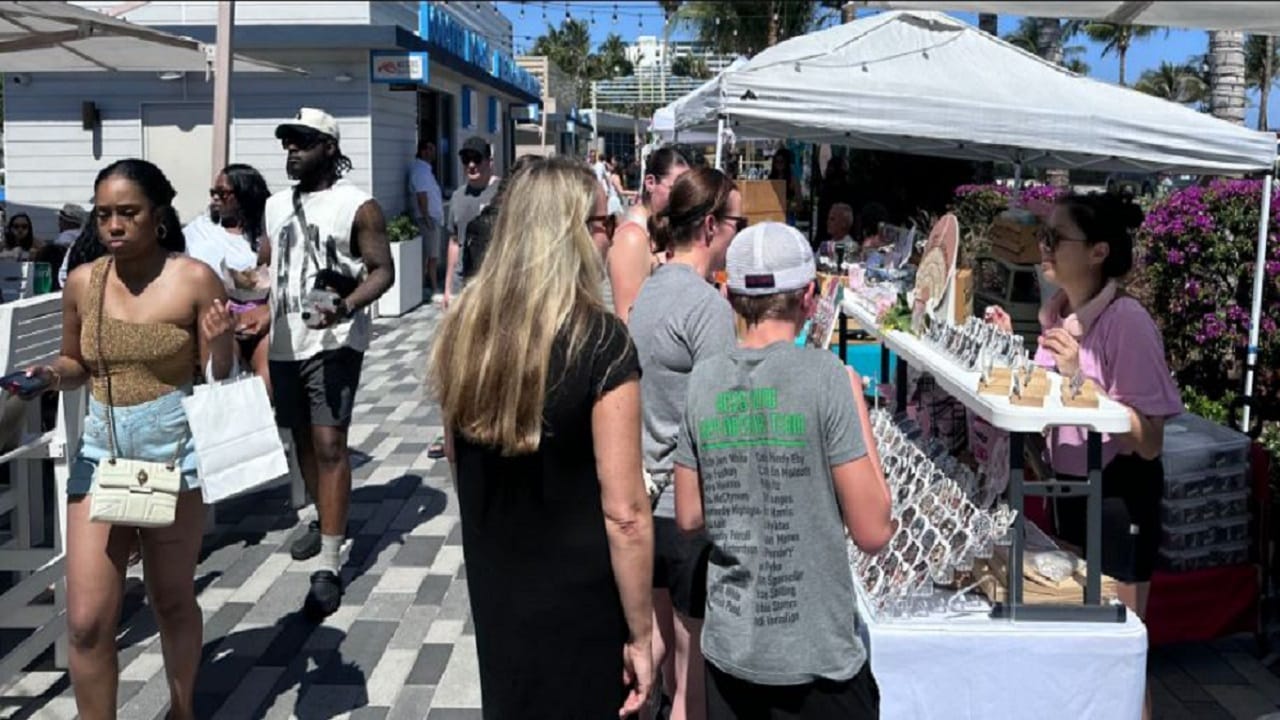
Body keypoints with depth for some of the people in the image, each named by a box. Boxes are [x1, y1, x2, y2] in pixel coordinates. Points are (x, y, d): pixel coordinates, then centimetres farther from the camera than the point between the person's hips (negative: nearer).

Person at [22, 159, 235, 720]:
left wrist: (220, 341, -26)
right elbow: (76, 365, 17)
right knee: (86, 619, -2)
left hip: (175, 454, -3)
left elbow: (221, 381, -5)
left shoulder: (195, 280, -9)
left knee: (172, 602, 15)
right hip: (101, 453, 3)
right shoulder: (82, 283, 2)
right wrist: (50, 375, -5)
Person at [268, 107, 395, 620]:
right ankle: (323, 521, 40)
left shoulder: (358, 206, -7)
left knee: (329, 443, -12)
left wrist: (346, 306, -26)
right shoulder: (276, 205, 13)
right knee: (303, 438, 18)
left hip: (333, 341, -7)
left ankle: (329, 567, -11)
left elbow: (382, 270, -10)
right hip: (286, 341, 7)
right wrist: (265, 311, 9)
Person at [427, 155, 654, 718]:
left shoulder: (463, 328, -4)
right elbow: (624, 513, -22)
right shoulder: (600, 340, -22)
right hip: (580, 610, -5)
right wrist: (640, 633, -12)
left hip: (492, 593, 5)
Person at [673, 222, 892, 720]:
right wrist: (859, 406, -4)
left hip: (727, 647, 4)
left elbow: (689, 517, 6)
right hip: (817, 655, -4)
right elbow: (873, 532, -12)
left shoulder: (704, 380, -1)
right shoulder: (825, 376, -13)